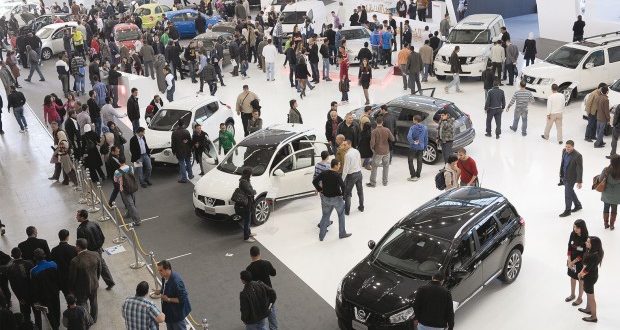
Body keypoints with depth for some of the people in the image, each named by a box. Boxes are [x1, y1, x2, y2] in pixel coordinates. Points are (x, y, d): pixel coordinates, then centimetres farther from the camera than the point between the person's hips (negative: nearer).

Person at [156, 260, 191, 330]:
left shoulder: (176, 281, -33)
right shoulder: (164, 277, -6)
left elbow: (182, 299, -29)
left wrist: (168, 299, -29)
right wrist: (160, 291, -3)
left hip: (177, 312, -9)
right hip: (168, 310, 9)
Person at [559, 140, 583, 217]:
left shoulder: (577, 156, -25)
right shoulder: (564, 151, -5)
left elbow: (580, 169, -20)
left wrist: (579, 182, -18)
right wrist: (561, 173, 17)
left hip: (571, 178, -7)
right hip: (564, 176, 7)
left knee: (568, 194, 3)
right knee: (570, 191, 22)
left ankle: (567, 210, 20)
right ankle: (578, 205, 43)